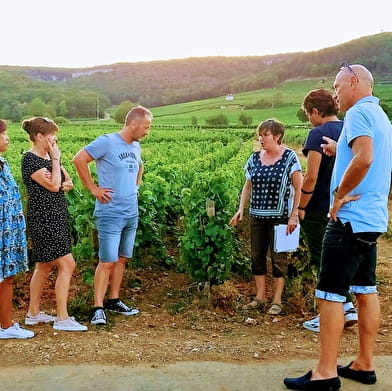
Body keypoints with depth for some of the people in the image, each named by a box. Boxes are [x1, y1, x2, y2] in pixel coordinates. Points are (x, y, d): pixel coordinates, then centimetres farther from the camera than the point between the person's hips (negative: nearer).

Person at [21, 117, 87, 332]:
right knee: (67, 264, -10)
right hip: (43, 219, -9)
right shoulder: (30, 159, -13)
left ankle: (33, 313, 26)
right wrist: (56, 159, -13)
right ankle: (62, 319, -4)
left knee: (45, 266, 15)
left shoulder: (48, 157, 13)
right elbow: (53, 185, -20)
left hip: (56, 217, 10)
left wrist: (64, 184, -9)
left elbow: (68, 183, 13)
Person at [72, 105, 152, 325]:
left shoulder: (136, 147, 10)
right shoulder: (107, 142, -13)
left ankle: (114, 301, 26)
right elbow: (79, 159, -15)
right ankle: (98, 308, 1)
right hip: (110, 214, -8)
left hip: (132, 214, 8)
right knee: (107, 262, -7)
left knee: (122, 259, 14)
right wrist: (93, 188, -13)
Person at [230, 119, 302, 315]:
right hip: (256, 216, 5)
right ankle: (259, 298, 20)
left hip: (279, 216, -5)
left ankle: (277, 301, 12)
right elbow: (248, 186, 13)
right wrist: (241, 209, 3)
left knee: (278, 257, 2)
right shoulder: (255, 158, 7)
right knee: (257, 256, 8)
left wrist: (294, 216, -12)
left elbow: (298, 188, -8)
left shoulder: (289, 158, -7)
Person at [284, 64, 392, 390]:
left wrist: (340, 195, -17)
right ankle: (365, 365, 21)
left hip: (351, 219, -10)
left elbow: (364, 159, -28)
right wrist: (340, 151, 17)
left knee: (331, 293, -5)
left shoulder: (359, 112, -12)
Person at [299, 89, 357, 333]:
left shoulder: (319, 133, -15)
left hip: (319, 211, -7)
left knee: (324, 262, 3)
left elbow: (311, 177, -21)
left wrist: (301, 207, -10)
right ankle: (348, 307, 17)